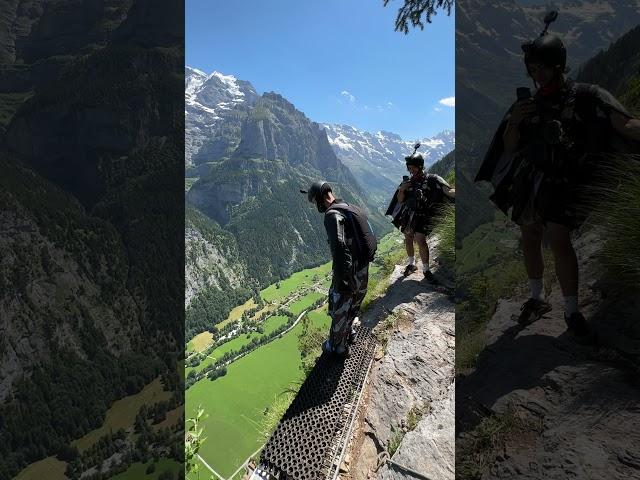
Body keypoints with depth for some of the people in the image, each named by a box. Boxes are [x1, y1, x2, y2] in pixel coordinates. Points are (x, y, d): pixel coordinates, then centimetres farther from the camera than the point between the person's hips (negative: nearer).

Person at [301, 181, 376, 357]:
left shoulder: (333, 214, -20)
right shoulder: (351, 208, 9)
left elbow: (340, 248, -31)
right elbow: (370, 238, 15)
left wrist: (341, 282, -30)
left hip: (348, 273, -8)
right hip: (363, 271, 8)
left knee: (339, 309, 13)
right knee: (352, 305, 29)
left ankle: (337, 346, 34)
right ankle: (349, 332, 52)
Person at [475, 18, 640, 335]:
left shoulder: (585, 96, -2)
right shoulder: (529, 102, 9)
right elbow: (509, 146, 8)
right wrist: (514, 123, -11)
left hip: (563, 181, -4)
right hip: (527, 182, 5)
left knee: (558, 241, -16)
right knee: (529, 242, 11)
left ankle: (572, 311, 1)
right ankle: (537, 299, 29)